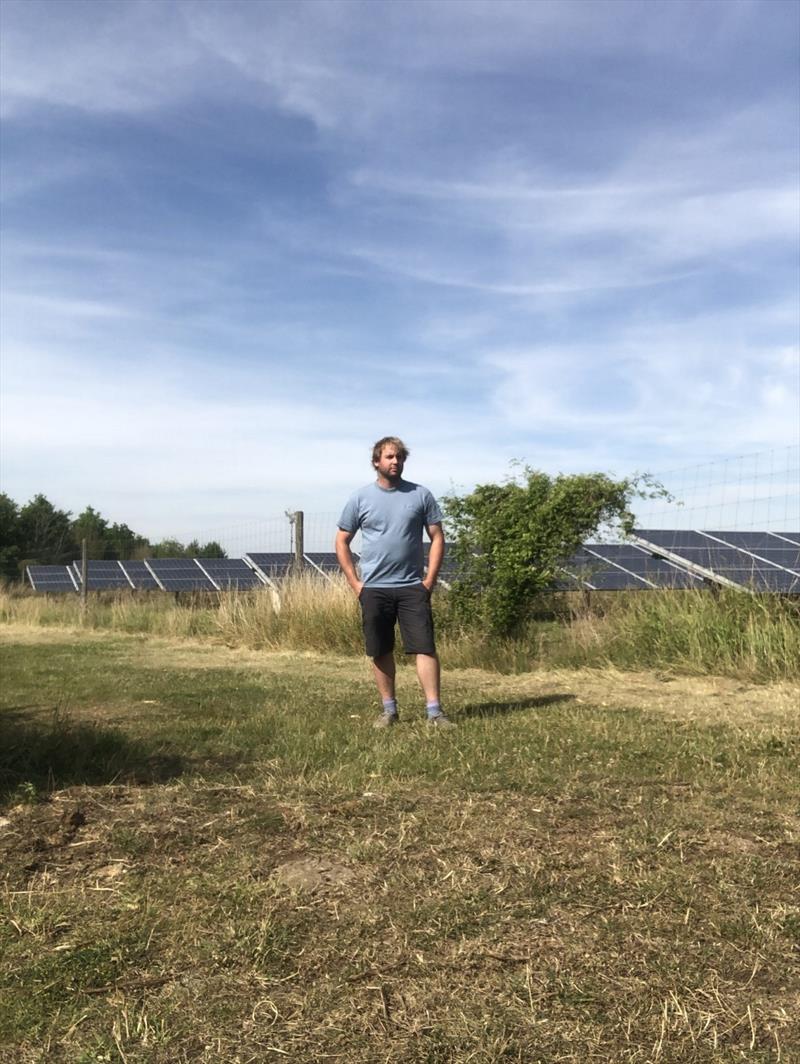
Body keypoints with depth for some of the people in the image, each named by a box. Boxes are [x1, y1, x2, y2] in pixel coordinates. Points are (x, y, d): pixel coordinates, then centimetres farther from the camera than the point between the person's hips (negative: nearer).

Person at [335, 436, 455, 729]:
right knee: (381, 652, 8)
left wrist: (430, 579, -5)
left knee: (425, 647, -6)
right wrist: (355, 583, 0)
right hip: (374, 588, 1)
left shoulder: (421, 495, 3)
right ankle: (389, 710, 21)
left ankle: (434, 711, -2)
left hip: (413, 587, -1)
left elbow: (437, 537, 4)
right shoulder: (360, 498, 3)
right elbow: (342, 542, 7)